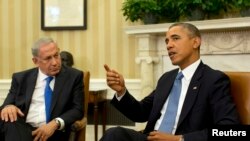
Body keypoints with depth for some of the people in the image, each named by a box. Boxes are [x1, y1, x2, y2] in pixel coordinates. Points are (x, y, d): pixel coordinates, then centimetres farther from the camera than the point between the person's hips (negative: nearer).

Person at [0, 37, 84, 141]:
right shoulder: (21, 78, 15)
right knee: (9, 122, -35)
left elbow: (78, 109, 3)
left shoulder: (74, 76, 8)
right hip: (21, 129, 2)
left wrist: (56, 123, -16)